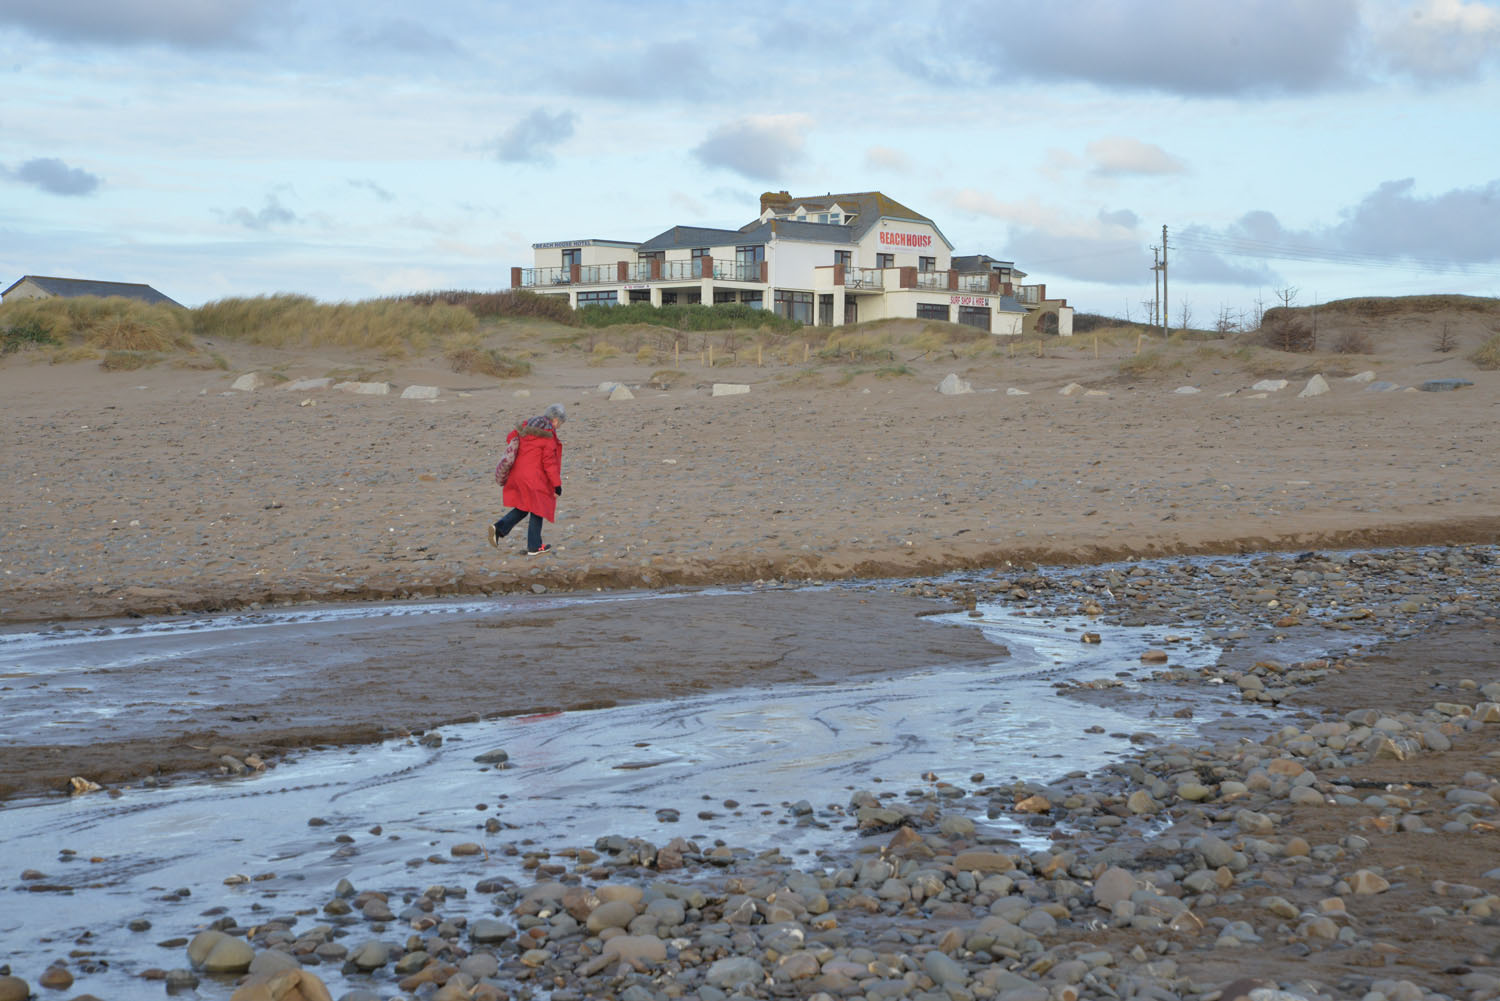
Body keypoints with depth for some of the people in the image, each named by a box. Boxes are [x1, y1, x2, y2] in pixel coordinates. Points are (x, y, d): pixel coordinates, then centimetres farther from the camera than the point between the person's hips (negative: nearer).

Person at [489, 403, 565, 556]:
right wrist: (557, 485, -12)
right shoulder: (548, 435, -15)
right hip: (534, 478, -7)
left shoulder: (527, 425, 7)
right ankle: (534, 547, 14)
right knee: (537, 510, 7)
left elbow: (510, 438, 18)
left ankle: (499, 528, 1)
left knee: (523, 508, 20)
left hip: (518, 474, 7)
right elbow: (549, 461, -17)